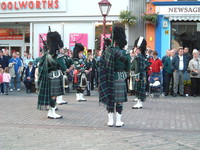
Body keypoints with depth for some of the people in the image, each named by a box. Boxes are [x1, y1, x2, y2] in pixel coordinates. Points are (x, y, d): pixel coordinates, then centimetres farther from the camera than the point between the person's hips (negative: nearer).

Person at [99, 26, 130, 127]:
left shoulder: (108, 50, -2)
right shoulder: (125, 53, -10)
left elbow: (101, 62, 2)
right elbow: (127, 68, -4)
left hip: (109, 78, 3)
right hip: (120, 79, -3)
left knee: (109, 98, 10)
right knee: (119, 100, 4)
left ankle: (110, 121, 14)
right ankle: (118, 121, 7)